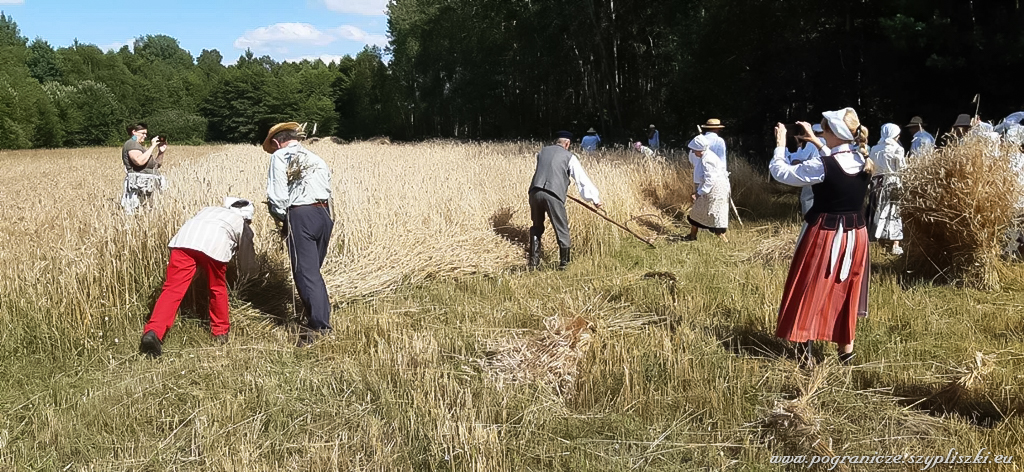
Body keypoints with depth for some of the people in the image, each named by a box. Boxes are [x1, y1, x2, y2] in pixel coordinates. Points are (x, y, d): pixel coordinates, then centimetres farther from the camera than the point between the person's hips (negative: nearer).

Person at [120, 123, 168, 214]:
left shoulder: (140, 146, 26)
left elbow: (157, 164, 27)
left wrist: (161, 151, 10)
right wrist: (152, 147, -16)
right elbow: (140, 161, -24)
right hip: (139, 185, -10)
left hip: (149, 185, 10)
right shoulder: (131, 143, -4)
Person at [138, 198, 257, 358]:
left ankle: (152, 332, -23)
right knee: (218, 289, 21)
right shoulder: (243, 225, 34)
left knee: (172, 289, -6)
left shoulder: (209, 209, 45)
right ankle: (220, 332, 31)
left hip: (185, 238, 2)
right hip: (215, 244, -2)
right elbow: (246, 264, 38)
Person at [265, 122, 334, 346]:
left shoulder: (280, 156, 2)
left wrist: (280, 217, 11)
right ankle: (321, 320, 22)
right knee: (313, 271, 18)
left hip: (301, 214, -7)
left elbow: (277, 195, -6)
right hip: (324, 213, 7)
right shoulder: (315, 158, 22)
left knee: (305, 272, -4)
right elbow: (327, 190, 14)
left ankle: (318, 325, -7)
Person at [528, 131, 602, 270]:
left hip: (535, 192, 4)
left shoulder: (542, 151, 19)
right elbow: (582, 179, 7)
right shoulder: (569, 157, 8)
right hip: (554, 196, -4)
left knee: (537, 227, 23)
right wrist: (595, 198, 15)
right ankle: (564, 263, 15)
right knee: (562, 230, 10)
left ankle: (534, 260, 25)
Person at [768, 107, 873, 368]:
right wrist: (816, 142, 23)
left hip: (824, 235, -6)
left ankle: (805, 353, 11)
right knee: (846, 292, 19)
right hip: (855, 234, 6)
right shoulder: (861, 161, -2)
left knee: (811, 292, 7)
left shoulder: (821, 166, -21)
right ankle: (846, 349, 28)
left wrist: (780, 145, 3)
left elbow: (780, 172, -11)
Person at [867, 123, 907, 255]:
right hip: (893, 183, -3)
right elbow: (902, 167, -5)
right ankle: (895, 246, 2)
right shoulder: (897, 148, -7)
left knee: (877, 212, 9)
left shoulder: (875, 149, 4)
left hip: (877, 182, 3)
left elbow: (872, 166, 6)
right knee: (894, 212, 3)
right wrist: (904, 160, 14)